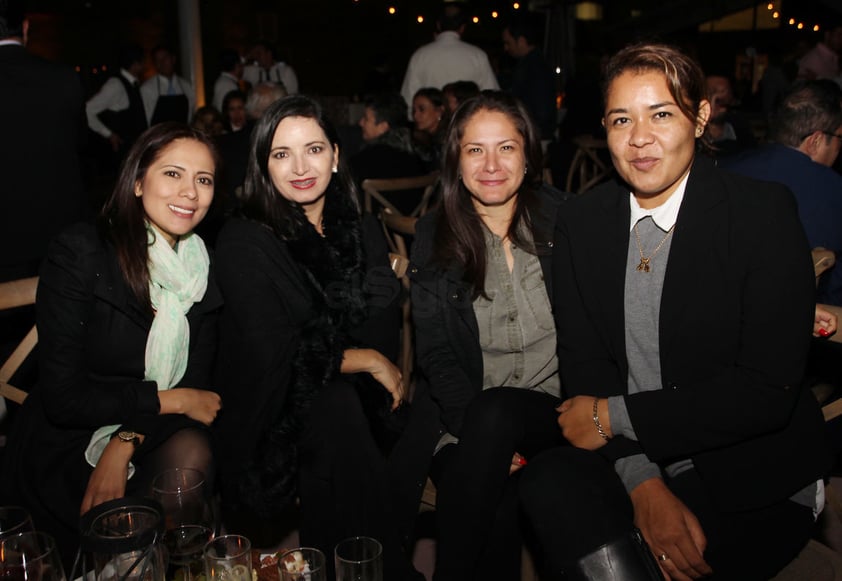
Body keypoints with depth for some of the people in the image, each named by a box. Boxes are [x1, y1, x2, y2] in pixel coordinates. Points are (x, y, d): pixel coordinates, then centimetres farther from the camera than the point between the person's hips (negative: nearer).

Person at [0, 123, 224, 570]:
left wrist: (126, 442, -19)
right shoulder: (80, 253, -14)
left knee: (192, 452, -27)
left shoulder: (205, 269, 1)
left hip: (144, 449, 4)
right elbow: (63, 397, -17)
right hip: (61, 455, -4)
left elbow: (196, 382, -2)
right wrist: (172, 399, -14)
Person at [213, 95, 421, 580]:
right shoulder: (244, 241, -4)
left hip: (365, 401, 4)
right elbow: (273, 357, -12)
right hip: (276, 420, -4)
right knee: (335, 406, -35)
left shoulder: (366, 232, 10)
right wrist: (366, 360, -9)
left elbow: (388, 336, 4)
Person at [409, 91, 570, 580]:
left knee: (493, 412, -32)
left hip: (554, 413, 0)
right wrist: (485, 438, -17)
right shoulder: (433, 237, 5)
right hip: (465, 419, 0)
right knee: (494, 506, -31)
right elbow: (436, 354, 0)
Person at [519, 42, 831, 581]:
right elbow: (584, 360, -3)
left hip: (754, 476, -3)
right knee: (550, 481, -26)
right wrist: (643, 484, -17)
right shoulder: (581, 222, 2)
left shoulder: (765, 212, -11)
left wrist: (614, 416, -15)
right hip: (625, 457, 4)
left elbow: (768, 390, -17)